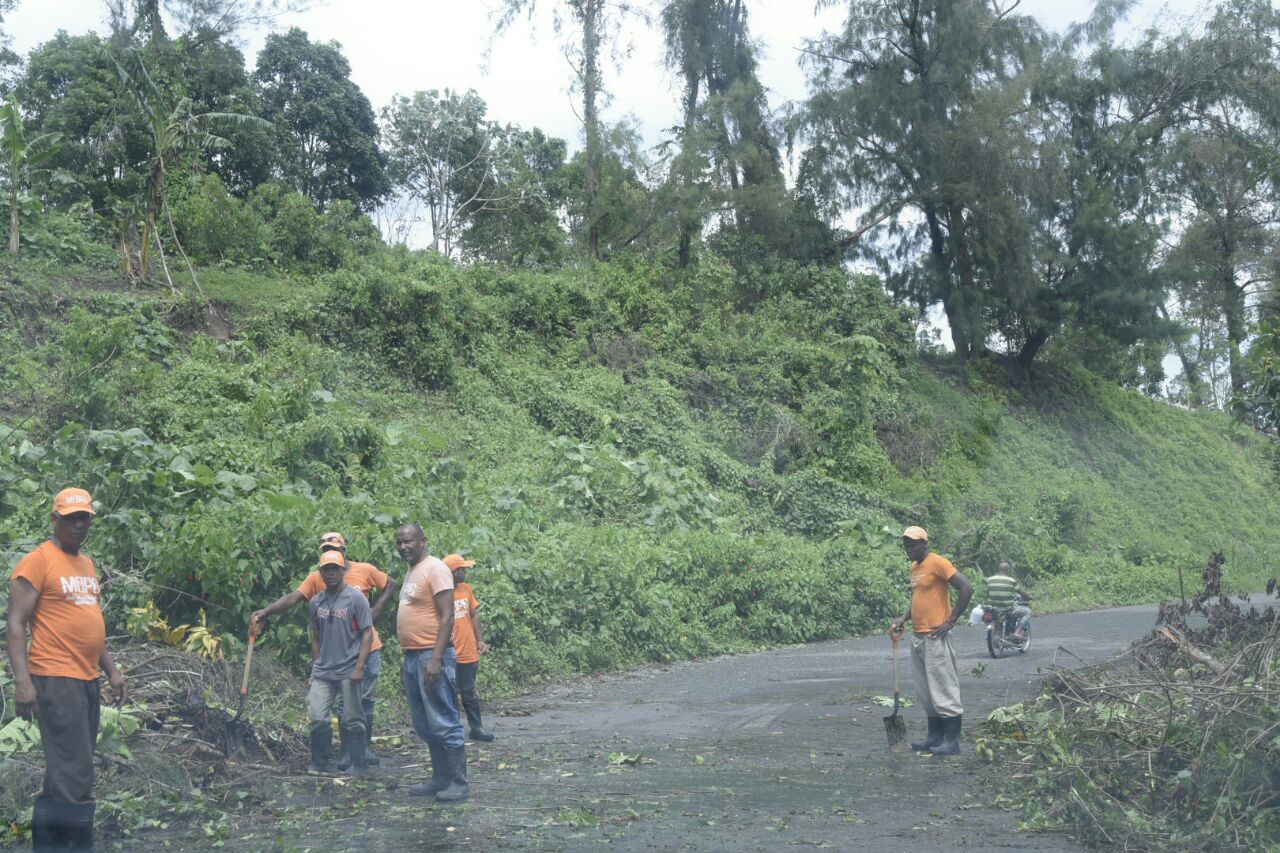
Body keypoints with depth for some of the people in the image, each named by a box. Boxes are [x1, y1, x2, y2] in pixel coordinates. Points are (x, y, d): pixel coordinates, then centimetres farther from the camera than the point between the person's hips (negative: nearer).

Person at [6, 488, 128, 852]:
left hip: (88, 680, 9)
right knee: (75, 774, -11)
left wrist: (112, 670, 21)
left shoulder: (86, 563, 17)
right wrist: (22, 680, -21)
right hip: (56, 680, -8)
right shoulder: (37, 561, -8)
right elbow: (16, 624, -12)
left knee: (67, 772, 12)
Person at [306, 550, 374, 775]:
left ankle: (358, 766, 14)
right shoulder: (316, 601, 9)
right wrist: (314, 667, 16)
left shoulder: (355, 598, -6)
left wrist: (360, 666, -15)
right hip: (323, 671, 4)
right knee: (317, 718, 0)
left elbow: (367, 633, -8)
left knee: (352, 721, 2)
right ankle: (318, 763, 15)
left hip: (348, 671, -4)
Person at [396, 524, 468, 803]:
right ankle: (440, 779, 22)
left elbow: (447, 616, -17)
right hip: (413, 657, 10)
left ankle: (458, 783, 1)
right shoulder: (411, 572, 17)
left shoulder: (435, 569, -11)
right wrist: (407, 660, 21)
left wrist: (436, 659, -23)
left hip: (432, 657, -9)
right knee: (424, 725, 13)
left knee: (444, 723, -5)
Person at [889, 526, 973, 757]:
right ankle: (935, 737, 19)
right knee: (925, 690, 12)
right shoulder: (914, 567, 16)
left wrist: (950, 621, -16)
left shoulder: (938, 563, -11)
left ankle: (952, 741, -3)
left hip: (935, 636, -9)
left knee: (943, 687, -6)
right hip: (917, 636, 9)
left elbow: (966, 588, -17)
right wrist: (902, 621, 12)